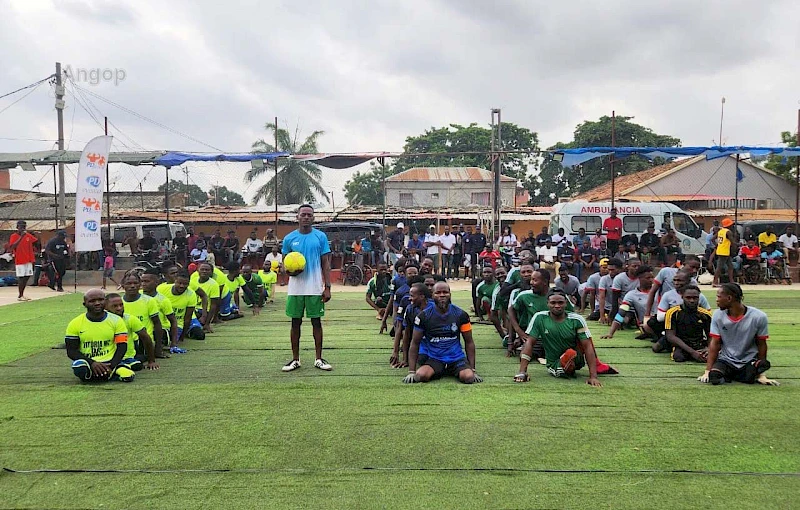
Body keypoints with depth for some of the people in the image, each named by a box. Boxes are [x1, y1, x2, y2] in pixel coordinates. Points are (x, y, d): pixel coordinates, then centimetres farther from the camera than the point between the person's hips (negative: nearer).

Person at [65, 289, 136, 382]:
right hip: (87, 362, 0)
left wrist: (111, 367, -15)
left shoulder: (116, 320, 5)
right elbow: (71, 351, 1)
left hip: (110, 363, 0)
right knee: (80, 369, -36)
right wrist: (92, 363, -15)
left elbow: (122, 347, 1)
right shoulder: (75, 324, 4)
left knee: (128, 376, -29)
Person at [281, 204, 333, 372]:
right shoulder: (289, 238, 4)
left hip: (315, 288, -1)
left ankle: (319, 359, 14)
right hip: (296, 288, 1)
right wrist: (289, 270, -14)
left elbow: (325, 264, 2)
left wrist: (327, 287, -5)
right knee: (295, 322, 6)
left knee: (316, 321, 5)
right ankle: (295, 359, 15)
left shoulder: (320, 237, 1)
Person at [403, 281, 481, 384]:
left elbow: (469, 342, 6)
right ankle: (437, 372, 6)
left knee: (468, 377, -28)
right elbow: (415, 344, 2)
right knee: (421, 376, -30)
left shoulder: (461, 315, -1)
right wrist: (411, 372, -6)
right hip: (433, 358, -1)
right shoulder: (424, 316, -3)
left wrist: (473, 370, 1)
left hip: (456, 357, 1)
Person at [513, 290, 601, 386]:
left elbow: (588, 346, -15)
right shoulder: (539, 318, -12)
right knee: (570, 353, -36)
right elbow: (529, 343, -12)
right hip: (554, 365, -3)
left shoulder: (576, 320, -12)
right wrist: (522, 372, -22)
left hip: (577, 359, 3)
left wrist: (593, 376, -25)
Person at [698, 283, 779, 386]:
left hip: (749, 361, -1)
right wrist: (708, 371, -11)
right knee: (714, 377, -29)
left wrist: (761, 374, 0)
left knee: (750, 379, -32)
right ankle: (727, 374, 3)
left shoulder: (759, 317, -11)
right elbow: (715, 343, -4)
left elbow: (761, 345, -2)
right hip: (725, 360, 1)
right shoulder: (718, 315, -4)